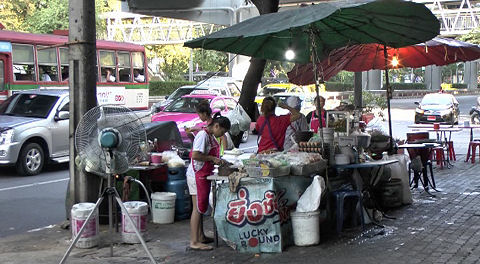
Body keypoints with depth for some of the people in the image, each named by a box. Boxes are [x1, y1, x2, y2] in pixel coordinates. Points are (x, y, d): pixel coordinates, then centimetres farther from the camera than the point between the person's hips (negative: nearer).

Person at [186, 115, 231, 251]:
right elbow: (195, 155, -26)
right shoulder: (203, 135, -17)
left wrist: (218, 161, 8)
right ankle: (194, 242, -6)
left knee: (202, 207, 16)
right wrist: (212, 158, -19)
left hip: (204, 176, 10)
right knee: (198, 208, -8)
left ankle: (201, 236, 26)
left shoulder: (211, 136, 14)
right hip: (197, 175, -10)